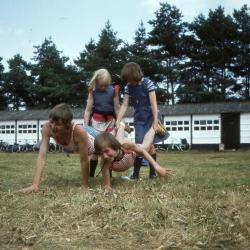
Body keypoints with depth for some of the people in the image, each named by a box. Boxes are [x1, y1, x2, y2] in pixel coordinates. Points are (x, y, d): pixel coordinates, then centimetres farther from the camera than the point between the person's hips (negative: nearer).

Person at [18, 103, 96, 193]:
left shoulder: (78, 131, -50)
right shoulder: (47, 128, -40)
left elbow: (84, 161, -41)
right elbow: (42, 155, -44)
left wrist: (85, 186, -33)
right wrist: (35, 184, -53)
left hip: (89, 144, -3)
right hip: (70, 148, 4)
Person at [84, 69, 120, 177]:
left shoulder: (113, 91, -3)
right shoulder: (93, 91, -3)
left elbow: (117, 109, 2)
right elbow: (88, 110, -1)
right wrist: (85, 126, -5)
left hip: (110, 121, 1)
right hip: (97, 121, -1)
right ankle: (91, 174, 6)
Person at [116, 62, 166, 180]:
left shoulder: (148, 84, -15)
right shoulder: (128, 87, -1)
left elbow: (153, 104, -17)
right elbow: (124, 105, -2)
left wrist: (155, 122, -21)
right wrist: (117, 122, -10)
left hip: (150, 117, -4)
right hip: (139, 119, 4)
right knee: (139, 145, -3)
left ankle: (152, 172, 6)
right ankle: (135, 173, 1)